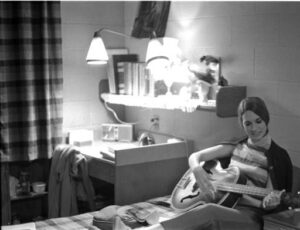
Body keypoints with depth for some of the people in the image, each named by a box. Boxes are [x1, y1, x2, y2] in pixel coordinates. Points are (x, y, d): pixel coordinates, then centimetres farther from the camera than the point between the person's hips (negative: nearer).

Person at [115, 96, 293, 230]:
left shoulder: (278, 156, 3)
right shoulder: (237, 146, 15)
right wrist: (199, 172, -12)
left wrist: (269, 203, -24)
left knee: (209, 213, -40)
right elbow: (195, 156, 11)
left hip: (249, 215, -5)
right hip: (220, 205, 5)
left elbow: (268, 204, 1)